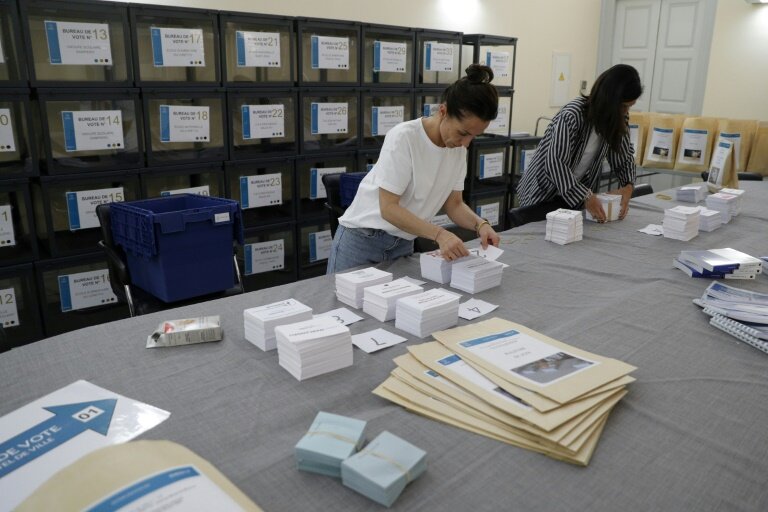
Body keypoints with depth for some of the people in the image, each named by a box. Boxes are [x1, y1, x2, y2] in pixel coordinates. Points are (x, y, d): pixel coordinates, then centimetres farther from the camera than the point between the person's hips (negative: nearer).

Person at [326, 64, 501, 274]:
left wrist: (480, 224, -18)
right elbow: (388, 208, -25)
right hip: (362, 240, -5)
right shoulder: (404, 137, -23)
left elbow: (454, 204, 1)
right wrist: (439, 234, -34)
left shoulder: (458, 148, -4)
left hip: (403, 245, 5)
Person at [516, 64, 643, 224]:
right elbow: (555, 163, -30)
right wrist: (586, 197, -36)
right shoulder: (571, 116, -25)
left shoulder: (619, 118, -3)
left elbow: (624, 153, 5)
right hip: (543, 195, -6)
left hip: (576, 195, 6)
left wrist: (628, 185, -15)